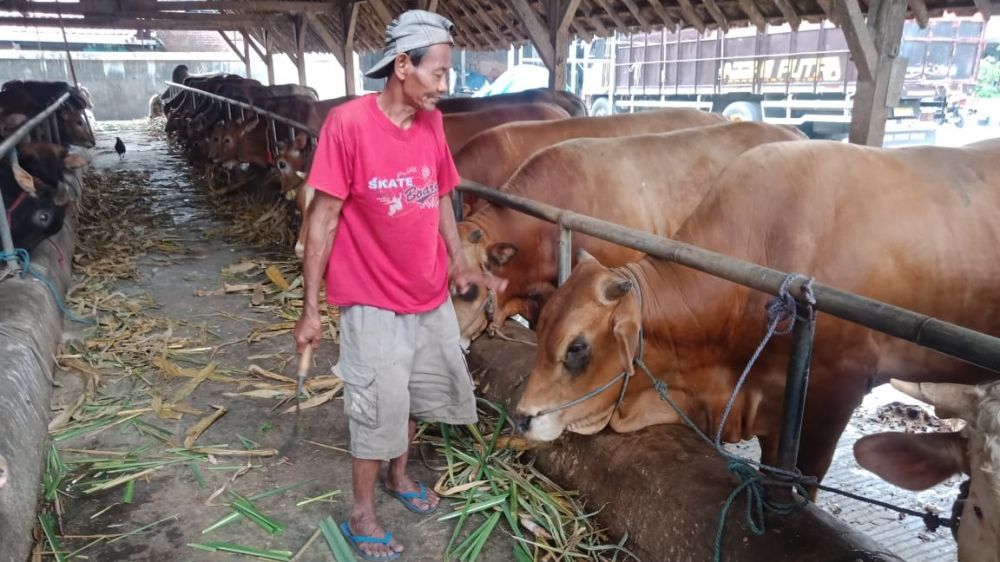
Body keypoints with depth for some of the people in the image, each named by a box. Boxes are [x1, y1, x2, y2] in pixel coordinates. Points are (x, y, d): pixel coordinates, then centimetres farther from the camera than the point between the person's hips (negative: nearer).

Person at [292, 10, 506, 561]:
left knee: (421, 391, 20)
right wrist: (310, 307, -14)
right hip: (373, 302, -6)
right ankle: (361, 516, 27)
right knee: (378, 408, 5)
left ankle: (398, 475, 45)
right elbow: (324, 216, -15)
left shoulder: (431, 122, 1)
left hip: (431, 295, 6)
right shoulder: (348, 123, -17)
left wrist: (460, 263, 11)